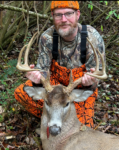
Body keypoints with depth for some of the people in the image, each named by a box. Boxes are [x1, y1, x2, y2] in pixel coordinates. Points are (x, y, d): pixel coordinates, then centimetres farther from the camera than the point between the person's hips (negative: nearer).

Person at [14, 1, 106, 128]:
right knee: (20, 93, -19)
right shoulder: (47, 37, -17)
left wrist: (89, 82, -45)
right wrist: (37, 78, -39)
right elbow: (43, 70, -13)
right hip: (57, 81, 2)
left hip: (82, 88, -1)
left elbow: (94, 81, -19)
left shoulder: (94, 39, -23)